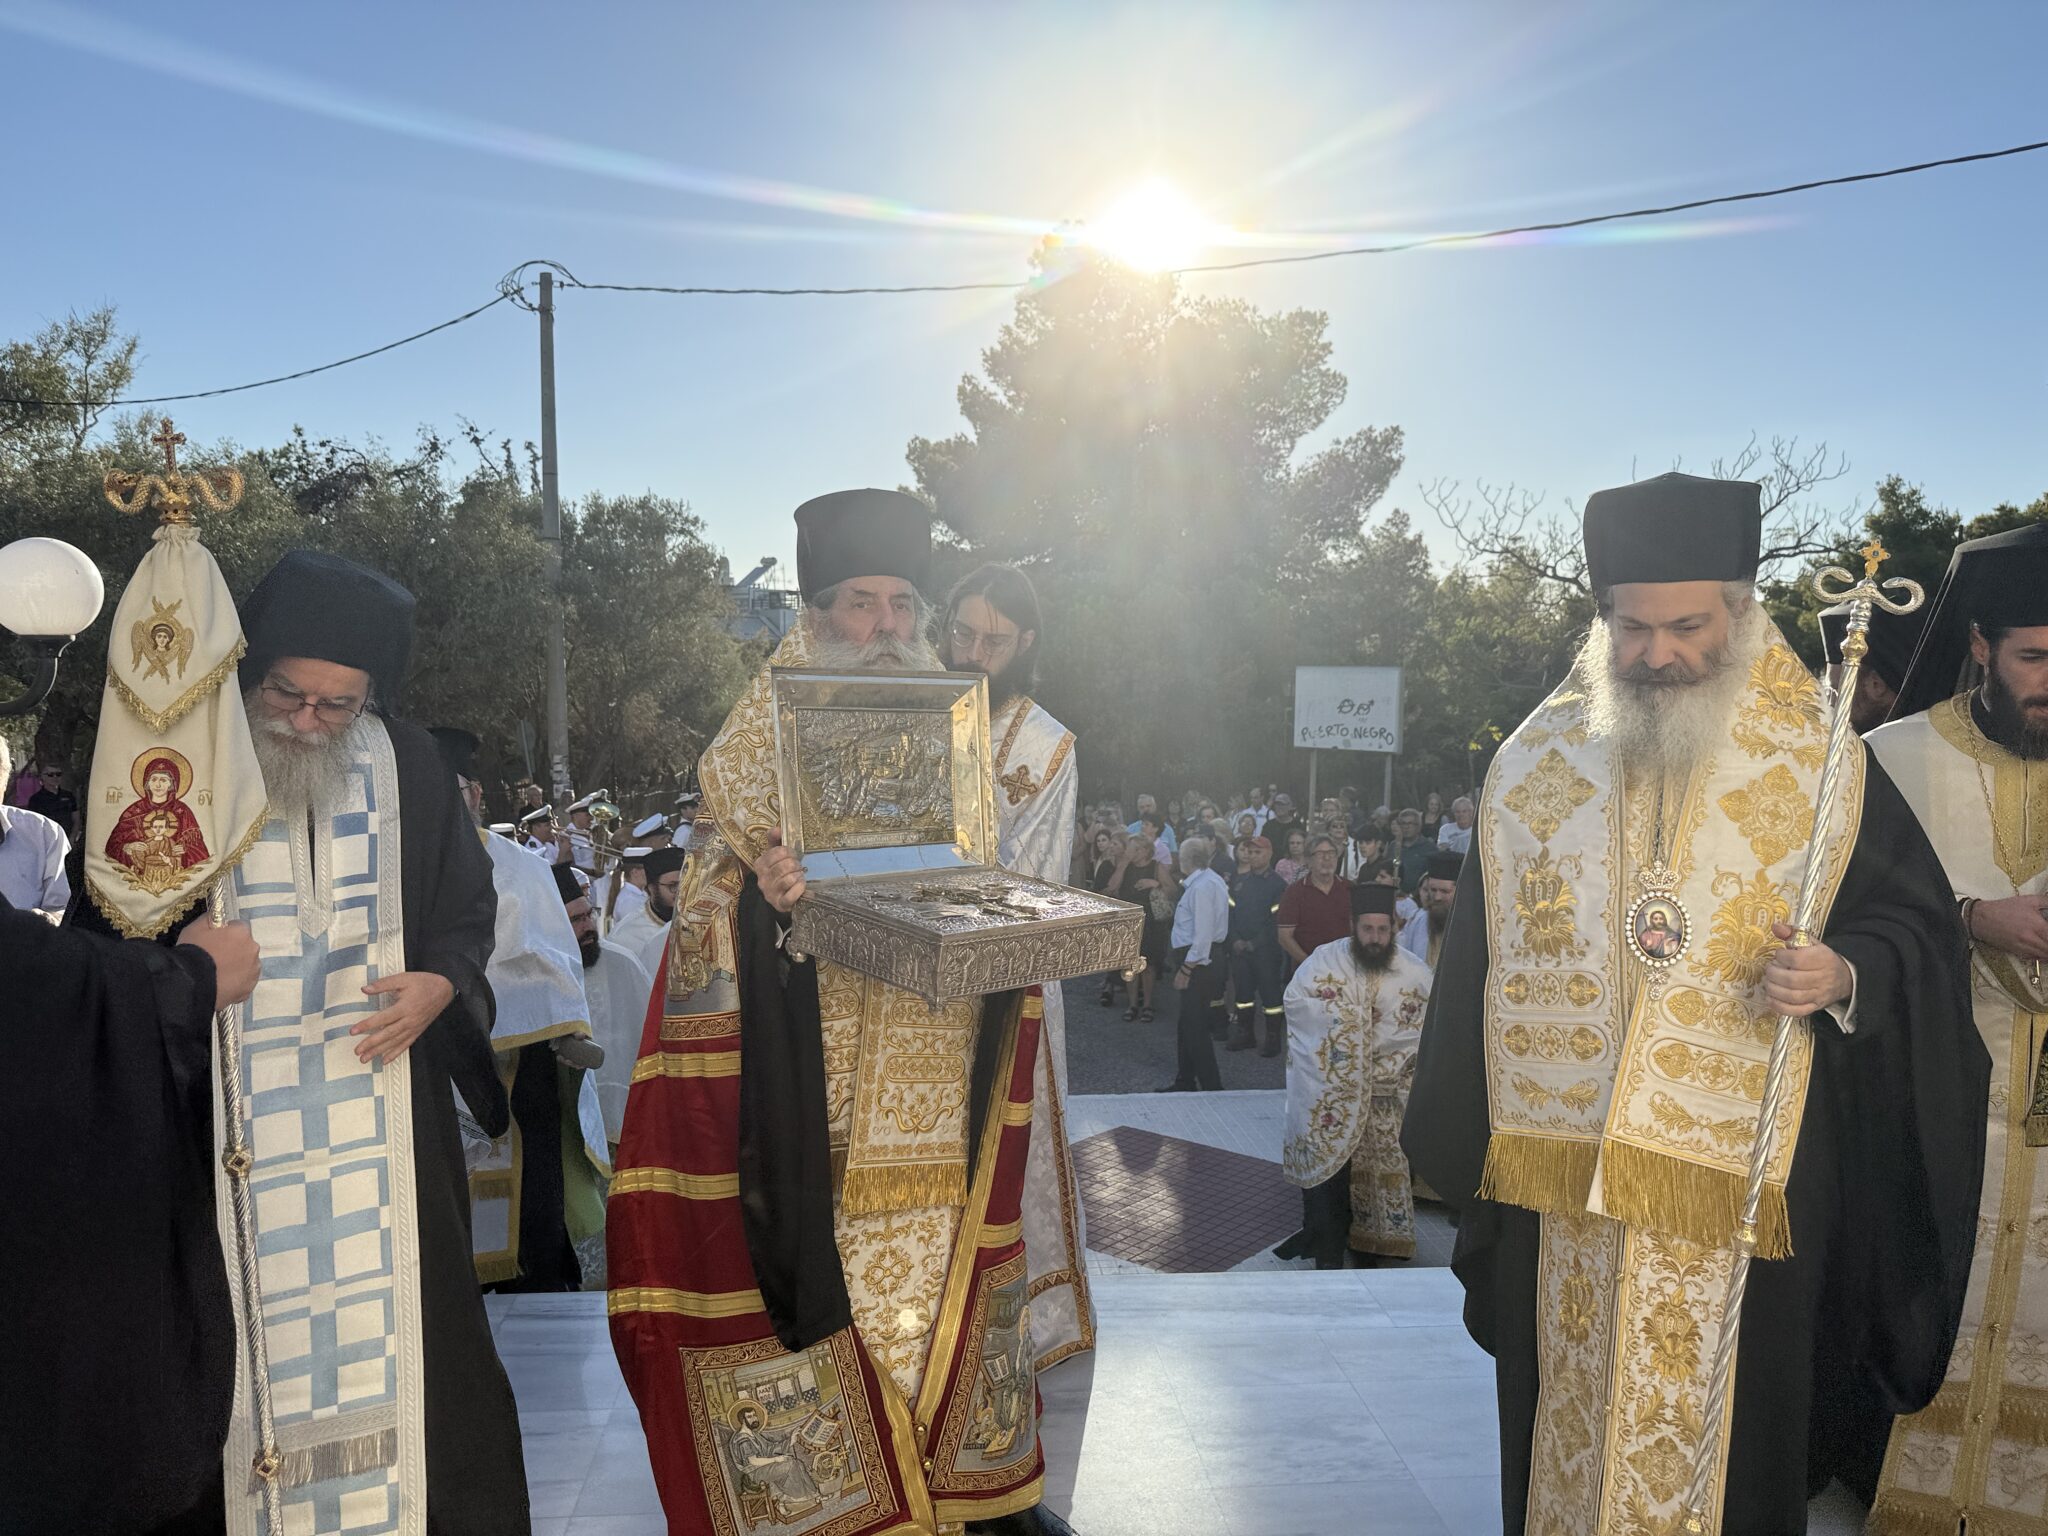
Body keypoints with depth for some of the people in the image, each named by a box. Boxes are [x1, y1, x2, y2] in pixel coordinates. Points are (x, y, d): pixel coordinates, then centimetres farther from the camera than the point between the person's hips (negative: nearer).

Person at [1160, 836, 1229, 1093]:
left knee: (1196, 1028, -3)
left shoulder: (1202, 886, -20)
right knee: (1187, 1025, 19)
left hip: (1198, 961, -10)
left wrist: (1186, 969, -20)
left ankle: (1212, 1088, 4)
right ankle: (1185, 1082, 30)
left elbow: (1203, 934, -23)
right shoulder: (1211, 880, 11)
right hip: (1209, 958, 10)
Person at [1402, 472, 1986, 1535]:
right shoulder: (1533, 764, 3)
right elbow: (1478, 960, 8)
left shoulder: (1822, 767, -3)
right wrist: (1462, 1141, 8)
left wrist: (1845, 974, -20)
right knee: (1566, 1424, 13)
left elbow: (1918, 920, 3)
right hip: (1556, 1167, 2)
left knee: (1722, 1431, 9)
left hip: (1739, 1187, -2)